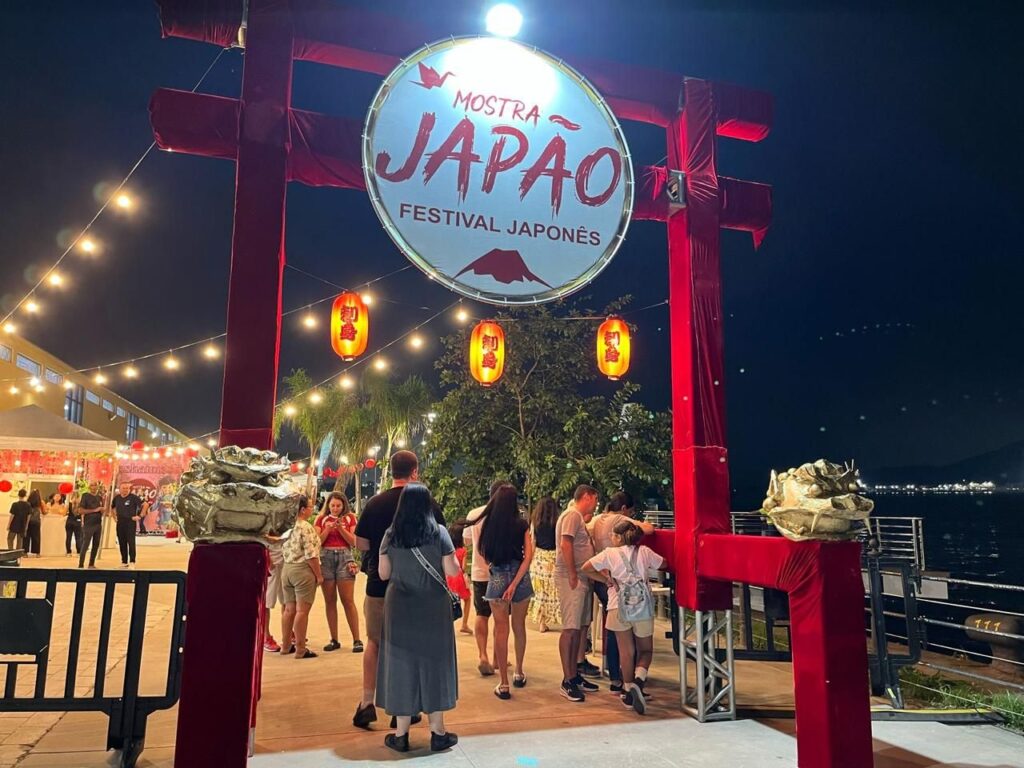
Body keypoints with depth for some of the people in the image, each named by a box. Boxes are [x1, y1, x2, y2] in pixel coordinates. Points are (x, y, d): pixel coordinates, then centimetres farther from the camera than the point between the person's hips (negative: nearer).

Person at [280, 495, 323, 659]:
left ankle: (286, 645, 23)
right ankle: (300, 649, 0)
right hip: (303, 571, -8)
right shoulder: (306, 527, -16)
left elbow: (283, 551, 15)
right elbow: (311, 554, -18)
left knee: (289, 609, 15)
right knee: (302, 610, -3)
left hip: (287, 569, 8)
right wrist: (319, 575, -11)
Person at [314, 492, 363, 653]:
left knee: (348, 601, -5)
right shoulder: (322, 519, 9)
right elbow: (317, 541, 3)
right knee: (330, 601, 5)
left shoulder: (350, 518, 5)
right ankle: (334, 640, 13)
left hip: (344, 557, -2)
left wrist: (341, 528, -11)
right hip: (326, 558, 2)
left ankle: (357, 639, -2)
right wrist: (328, 529, -11)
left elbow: (354, 542, 0)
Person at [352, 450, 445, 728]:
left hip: (378, 584, 1)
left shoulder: (374, 504, -4)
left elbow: (361, 544, -1)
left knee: (374, 643, 16)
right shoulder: (428, 505, -7)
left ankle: (367, 703, 12)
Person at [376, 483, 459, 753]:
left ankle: (401, 735, 16)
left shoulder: (391, 535, -3)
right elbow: (452, 571, -9)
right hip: (433, 608, -1)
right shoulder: (439, 532, -9)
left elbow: (383, 574, 2)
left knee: (401, 664, 9)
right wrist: (452, 558, 11)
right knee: (434, 663, 9)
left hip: (400, 608, 1)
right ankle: (437, 733, 16)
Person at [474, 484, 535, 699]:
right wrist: (514, 584, -11)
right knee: (519, 627, 18)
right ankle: (519, 673, 34)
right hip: (520, 577, 1)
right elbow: (528, 555, -10)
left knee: (501, 630, 5)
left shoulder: (487, 524, -5)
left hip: (497, 578, -1)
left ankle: (504, 684, 6)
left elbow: (483, 555, 4)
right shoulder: (521, 525, -5)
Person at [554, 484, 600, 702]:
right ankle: (567, 682, -3)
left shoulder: (578, 517, 20)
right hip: (571, 579, -10)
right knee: (570, 629, -7)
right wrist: (572, 575, -19)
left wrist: (586, 523, 15)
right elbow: (565, 545, -20)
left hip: (581, 579, 10)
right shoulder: (573, 515, -11)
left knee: (579, 627, 13)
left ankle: (575, 674, 21)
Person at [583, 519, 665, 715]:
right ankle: (639, 678, -11)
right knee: (646, 650, 14)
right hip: (643, 605, 1)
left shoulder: (610, 554, 3)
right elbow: (662, 564, 25)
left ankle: (628, 688, 15)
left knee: (626, 651, 13)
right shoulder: (645, 552, 9)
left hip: (619, 606, -1)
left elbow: (586, 568, 3)